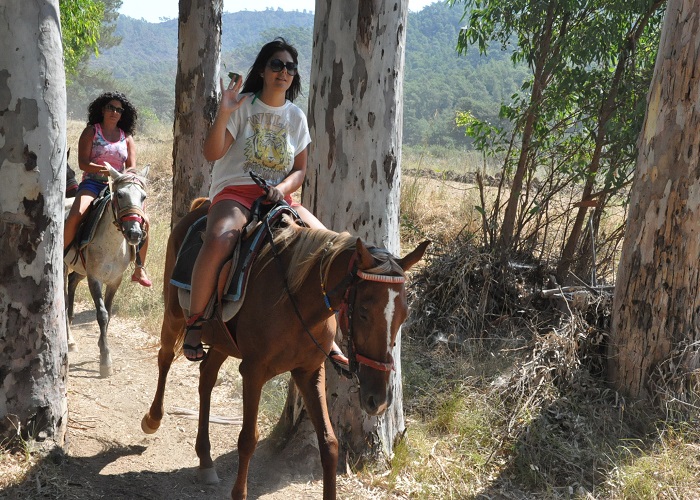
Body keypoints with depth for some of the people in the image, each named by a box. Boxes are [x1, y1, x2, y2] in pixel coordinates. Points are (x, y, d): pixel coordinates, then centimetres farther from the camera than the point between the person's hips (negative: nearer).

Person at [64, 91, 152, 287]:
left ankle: (139, 270, -1)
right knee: (75, 215, -31)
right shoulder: (91, 132, 5)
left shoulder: (127, 137, 14)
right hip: (92, 184, -3)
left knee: (143, 220, -14)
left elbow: (132, 168, 7)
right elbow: (83, 163, -5)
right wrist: (104, 169, -23)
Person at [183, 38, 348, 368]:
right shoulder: (243, 106, 1)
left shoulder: (296, 116, 12)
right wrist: (223, 112, -21)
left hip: (278, 197, 4)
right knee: (219, 240, -37)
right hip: (235, 192, -4)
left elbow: (300, 169, 12)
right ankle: (194, 322, -17)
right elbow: (212, 153, -8)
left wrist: (282, 188, -9)